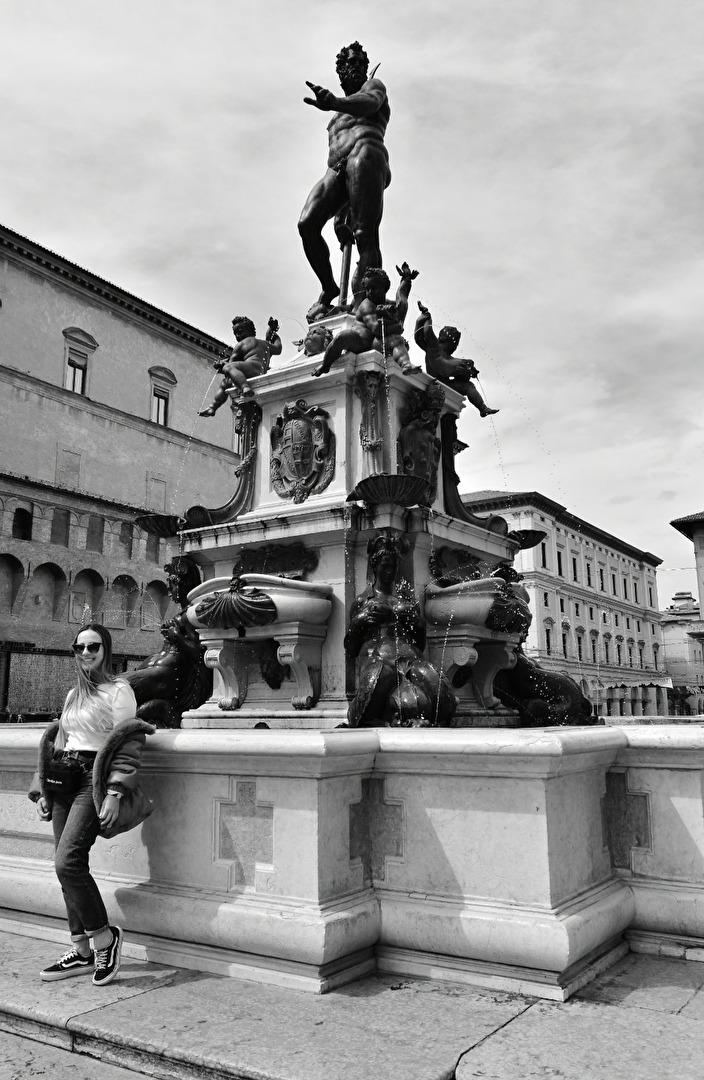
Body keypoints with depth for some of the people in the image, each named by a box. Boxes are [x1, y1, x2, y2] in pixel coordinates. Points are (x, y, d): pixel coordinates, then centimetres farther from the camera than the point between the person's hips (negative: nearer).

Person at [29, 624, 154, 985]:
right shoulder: (73, 695, 19)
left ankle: (104, 936, 1)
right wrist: (43, 791, 15)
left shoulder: (118, 689, -3)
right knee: (69, 866, 5)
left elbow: (126, 747, -10)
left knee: (67, 862, -17)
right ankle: (82, 951, 14)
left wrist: (114, 794, -19)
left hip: (93, 780, -7)